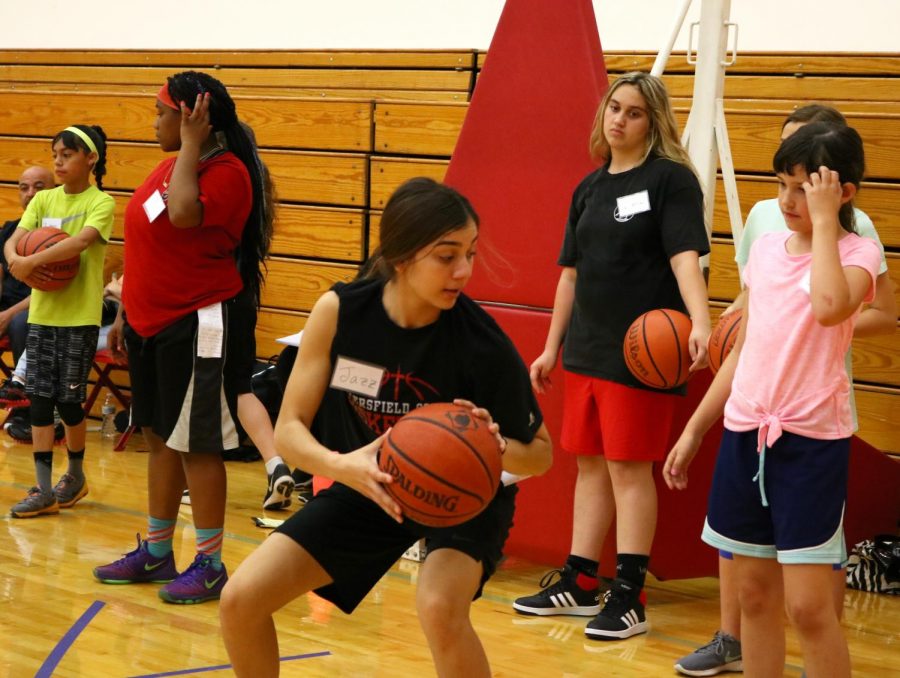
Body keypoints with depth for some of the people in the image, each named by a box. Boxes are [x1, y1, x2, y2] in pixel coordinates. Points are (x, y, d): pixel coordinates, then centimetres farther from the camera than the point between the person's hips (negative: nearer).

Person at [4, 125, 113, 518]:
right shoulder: (43, 200, 8)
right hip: (41, 313, 5)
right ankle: (43, 490, 5)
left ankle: (76, 474, 25)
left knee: (69, 401, 1)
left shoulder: (101, 203, -7)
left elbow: (81, 241, -25)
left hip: (80, 316, -4)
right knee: (39, 399, 1)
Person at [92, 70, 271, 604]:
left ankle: (210, 566, 6)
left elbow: (184, 214, -35)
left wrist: (192, 142, -24)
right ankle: (156, 553, 25)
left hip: (199, 328, -9)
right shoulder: (173, 166, 12)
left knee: (195, 444, -3)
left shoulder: (226, 172, -15)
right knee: (159, 436, 15)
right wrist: (127, 315, 20)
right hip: (153, 324, 9)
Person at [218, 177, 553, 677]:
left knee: (440, 607, -33)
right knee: (240, 601, -3)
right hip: (370, 486, 3)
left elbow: (541, 453, -14)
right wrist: (340, 465, -37)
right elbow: (289, 428, -16)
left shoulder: (484, 343, -27)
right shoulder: (340, 311, -21)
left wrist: (496, 447, -37)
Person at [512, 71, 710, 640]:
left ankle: (630, 596, 2)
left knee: (629, 466, -4)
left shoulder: (671, 179, -7)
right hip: (586, 351, 7)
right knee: (590, 463, 12)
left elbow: (686, 255, -20)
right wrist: (552, 347, 18)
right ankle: (580, 584, 21)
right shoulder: (590, 188, 13)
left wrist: (700, 322, -34)